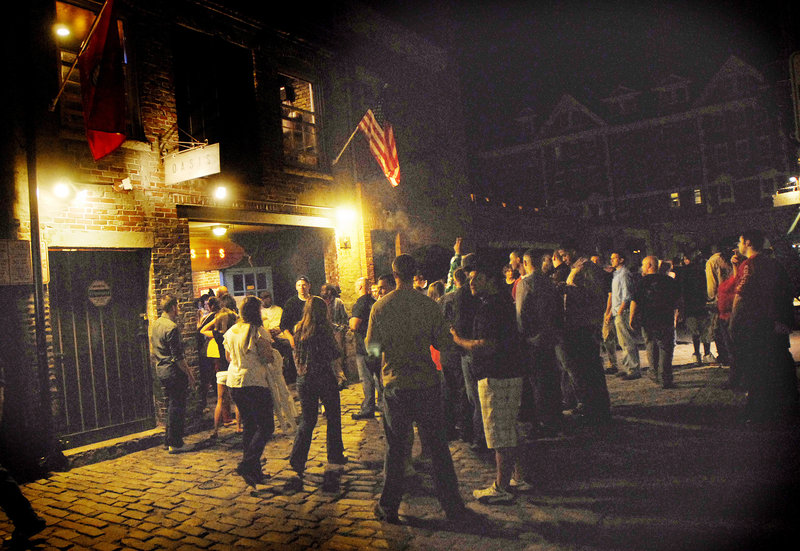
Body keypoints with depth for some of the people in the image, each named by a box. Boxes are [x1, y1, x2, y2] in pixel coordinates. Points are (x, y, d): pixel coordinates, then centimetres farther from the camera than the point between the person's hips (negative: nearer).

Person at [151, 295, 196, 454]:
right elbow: (177, 356, -21)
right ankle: (175, 443, 4)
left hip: (160, 369, 10)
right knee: (177, 407, -1)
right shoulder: (171, 327, -19)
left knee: (171, 405, 18)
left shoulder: (156, 324, 11)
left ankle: (169, 440, 25)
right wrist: (189, 373, -12)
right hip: (173, 371, -10)